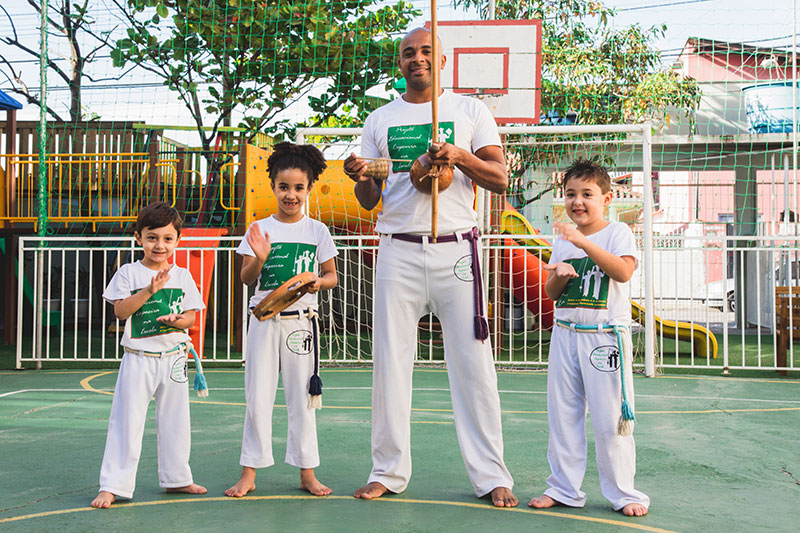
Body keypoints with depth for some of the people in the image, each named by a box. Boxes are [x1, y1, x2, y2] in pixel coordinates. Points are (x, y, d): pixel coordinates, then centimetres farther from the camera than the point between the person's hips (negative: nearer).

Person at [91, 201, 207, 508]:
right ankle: (112, 485, 4)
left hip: (173, 357, 3)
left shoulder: (182, 276, 6)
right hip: (138, 358, -3)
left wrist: (179, 320, -16)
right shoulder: (129, 273, -1)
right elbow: (120, 311, -10)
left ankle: (176, 479, 26)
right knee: (127, 421, -3)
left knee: (175, 420, 12)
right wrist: (149, 290, -21)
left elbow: (192, 314, 6)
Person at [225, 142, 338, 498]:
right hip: (264, 319, 0)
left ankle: (307, 473, 15)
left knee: (301, 397, 6)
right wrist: (259, 259, -18)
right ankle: (249, 473, 12)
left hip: (301, 320, 0)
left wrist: (317, 283, -11)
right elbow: (246, 279, 2)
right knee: (257, 397, 2)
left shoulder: (317, 231, 5)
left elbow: (331, 275, 10)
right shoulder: (259, 229, 4)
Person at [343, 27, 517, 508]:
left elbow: (500, 179, 2)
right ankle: (389, 471, 12)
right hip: (398, 251, 2)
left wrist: (460, 156, -16)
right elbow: (370, 201, 14)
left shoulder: (470, 110, 9)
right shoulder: (379, 120, 14)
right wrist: (360, 177, -9)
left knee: (473, 364, -2)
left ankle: (491, 475, 6)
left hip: (455, 249, -2)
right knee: (391, 362, 2)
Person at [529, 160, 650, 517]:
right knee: (563, 414, 8)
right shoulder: (563, 240, 13)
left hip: (605, 336, -5)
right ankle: (563, 488, 18)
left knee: (610, 419, -2)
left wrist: (585, 243, -28)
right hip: (566, 335, 5)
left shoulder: (617, 232, -2)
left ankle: (622, 493, 11)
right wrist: (559, 277, -10)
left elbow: (623, 271, -21)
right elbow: (550, 294, 12)